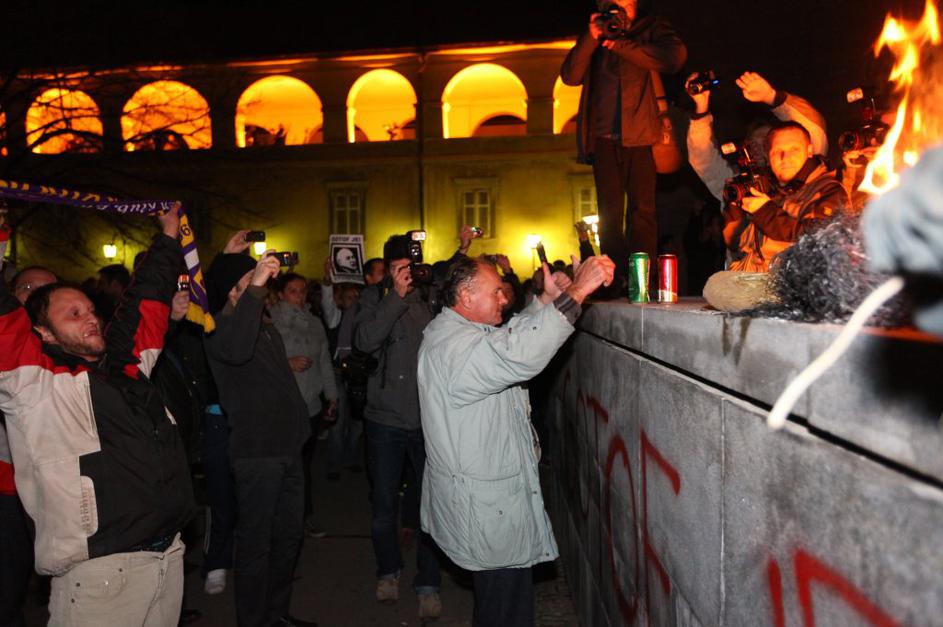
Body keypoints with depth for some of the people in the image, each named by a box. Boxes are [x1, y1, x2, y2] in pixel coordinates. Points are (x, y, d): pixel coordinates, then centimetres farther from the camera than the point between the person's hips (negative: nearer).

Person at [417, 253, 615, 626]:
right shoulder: (454, 345, -25)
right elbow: (518, 354, -40)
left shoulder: (455, 331, 11)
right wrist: (575, 293, -37)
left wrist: (547, 299, 5)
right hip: (486, 510, -11)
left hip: (488, 496, 11)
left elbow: (512, 336, 18)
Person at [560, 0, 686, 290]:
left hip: (640, 135, -2)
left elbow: (674, 57, -10)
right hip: (603, 137, 3)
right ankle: (614, 283, 4)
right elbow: (570, 76, 6)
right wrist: (591, 38, -5)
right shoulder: (593, 37, 19)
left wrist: (619, 44, -8)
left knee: (642, 209, -7)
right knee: (609, 212, 1)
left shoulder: (652, 28, 11)